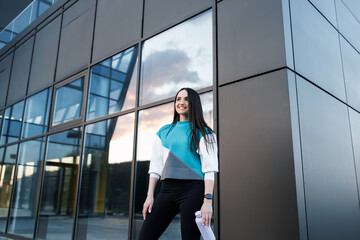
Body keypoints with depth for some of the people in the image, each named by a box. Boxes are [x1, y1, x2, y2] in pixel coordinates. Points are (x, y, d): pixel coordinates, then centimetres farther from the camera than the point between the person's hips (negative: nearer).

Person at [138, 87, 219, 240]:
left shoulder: (203, 133, 4)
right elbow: (155, 166, 15)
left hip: (193, 189, -4)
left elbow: (209, 169, -4)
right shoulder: (164, 132, 17)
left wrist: (208, 200, -13)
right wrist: (150, 196, 8)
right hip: (167, 189, 4)